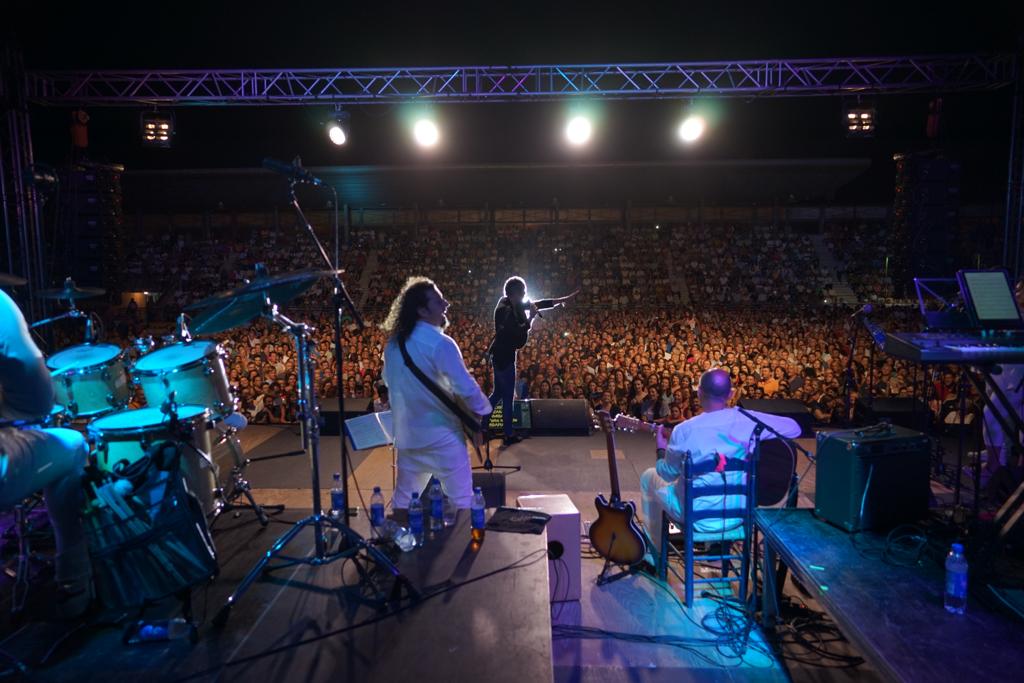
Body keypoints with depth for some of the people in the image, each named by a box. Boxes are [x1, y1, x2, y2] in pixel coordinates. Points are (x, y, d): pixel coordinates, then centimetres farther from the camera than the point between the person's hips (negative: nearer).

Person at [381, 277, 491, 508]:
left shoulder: (393, 344, 4)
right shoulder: (440, 344, -19)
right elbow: (465, 388, -22)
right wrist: (482, 410, -4)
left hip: (407, 435, 7)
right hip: (442, 435, -7)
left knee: (403, 500, 20)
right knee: (462, 501, 4)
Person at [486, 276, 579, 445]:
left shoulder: (511, 304, 1)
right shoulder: (506, 311, -26)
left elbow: (537, 303, 8)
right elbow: (519, 341, -27)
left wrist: (563, 299, 9)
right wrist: (530, 318, -21)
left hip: (500, 355, 9)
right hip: (504, 357, -9)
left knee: (498, 393, 20)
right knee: (508, 396, 5)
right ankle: (509, 435, 19)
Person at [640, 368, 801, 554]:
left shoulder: (683, 430, -20)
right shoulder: (748, 420, -14)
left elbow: (668, 474, -5)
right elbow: (794, 428, -3)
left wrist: (662, 449, 14)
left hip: (697, 516, -4)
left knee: (649, 477, 24)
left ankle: (655, 551, 36)